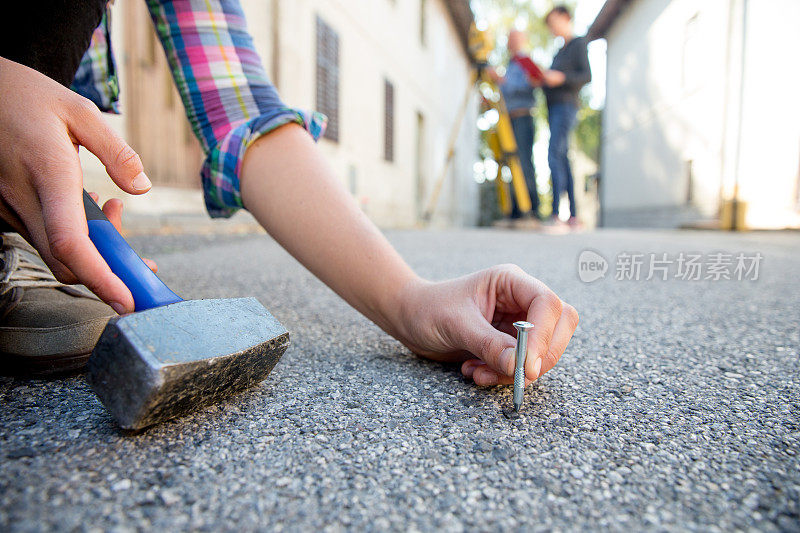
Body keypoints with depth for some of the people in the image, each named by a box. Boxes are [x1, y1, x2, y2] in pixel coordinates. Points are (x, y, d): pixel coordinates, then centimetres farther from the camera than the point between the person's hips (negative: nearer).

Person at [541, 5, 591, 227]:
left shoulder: (579, 43, 2)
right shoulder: (561, 51, 26)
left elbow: (587, 76, -9)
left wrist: (560, 78, -22)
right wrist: (541, 80, 7)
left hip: (566, 107, -9)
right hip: (553, 108, 9)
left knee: (554, 156, -22)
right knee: (563, 160, 4)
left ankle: (555, 215, -29)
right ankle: (573, 215, 6)